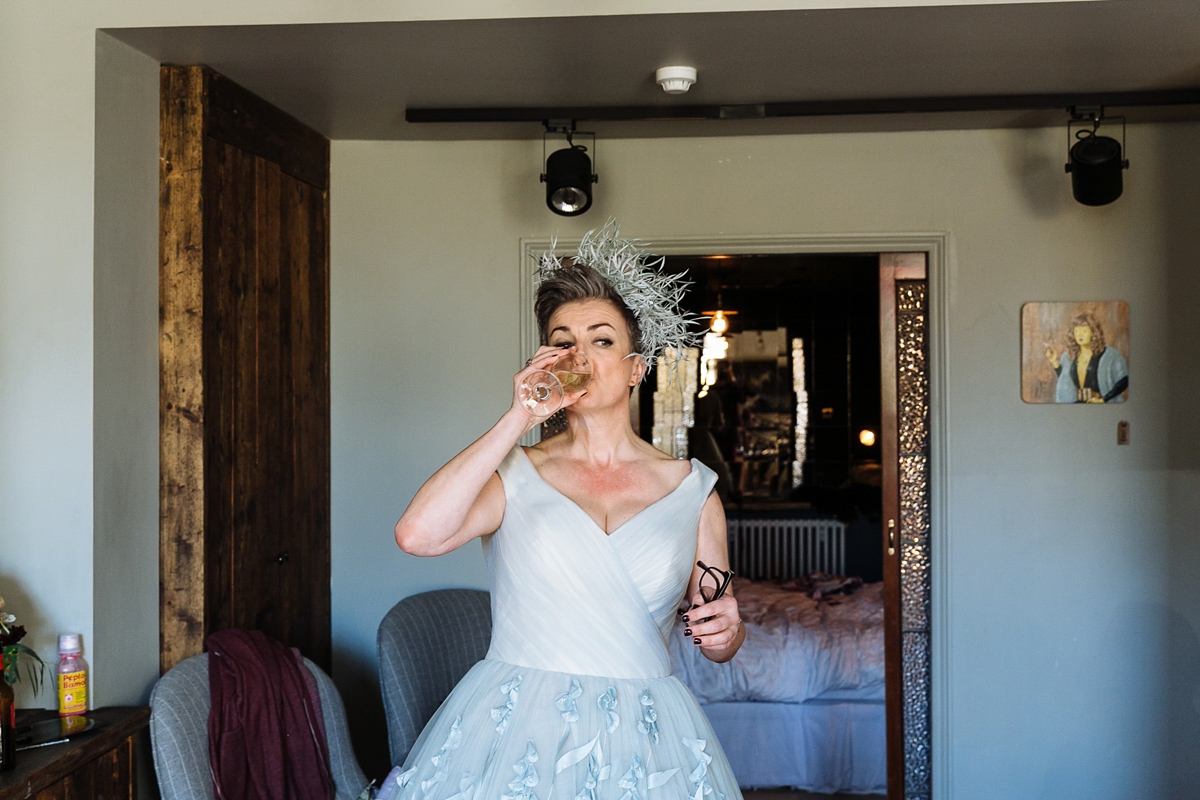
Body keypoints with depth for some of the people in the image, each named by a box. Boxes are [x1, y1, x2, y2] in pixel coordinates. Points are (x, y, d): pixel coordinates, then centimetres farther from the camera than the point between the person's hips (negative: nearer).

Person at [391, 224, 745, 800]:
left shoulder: (691, 488, 6)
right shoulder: (513, 474, 2)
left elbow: (720, 645, 13)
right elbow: (418, 535, -20)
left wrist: (722, 631, -12)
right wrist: (518, 418, -14)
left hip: (640, 737, 2)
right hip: (515, 732, -1)